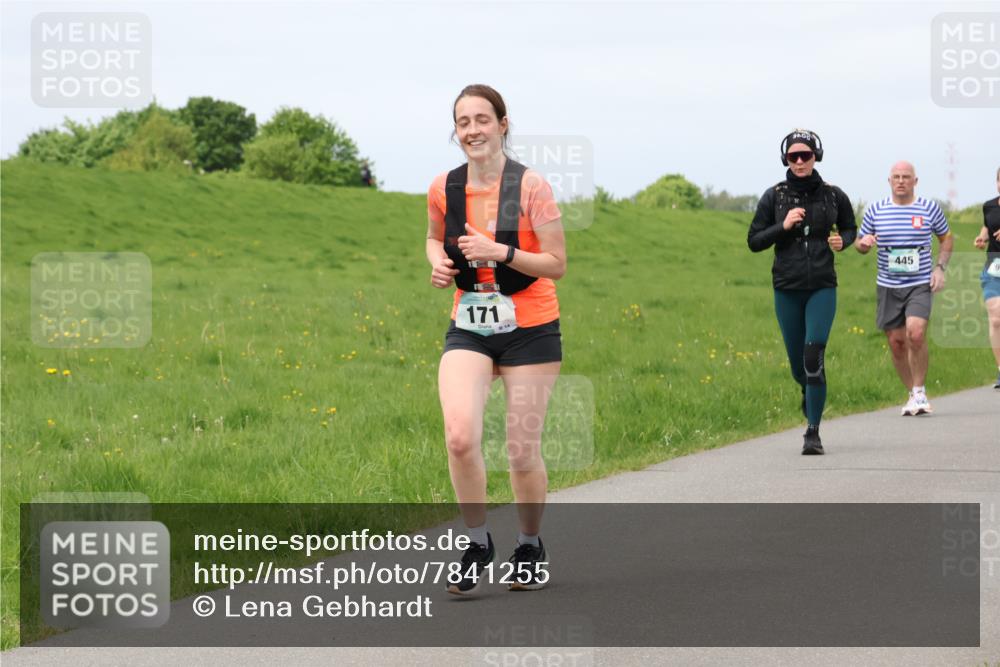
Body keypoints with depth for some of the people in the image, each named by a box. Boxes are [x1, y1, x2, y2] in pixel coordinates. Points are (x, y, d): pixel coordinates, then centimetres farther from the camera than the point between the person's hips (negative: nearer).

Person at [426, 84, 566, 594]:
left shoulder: (530, 186, -11)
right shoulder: (443, 188, 0)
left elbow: (557, 265, -10)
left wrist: (503, 252, -23)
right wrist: (438, 262, -1)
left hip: (530, 330, -2)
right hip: (469, 328, 2)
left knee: (523, 452, 2)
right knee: (459, 437, -18)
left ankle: (530, 548, 27)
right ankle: (478, 544, 1)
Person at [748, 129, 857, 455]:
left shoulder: (833, 195, 2)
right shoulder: (774, 196, 0)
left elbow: (850, 228, 19)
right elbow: (754, 241, 3)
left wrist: (842, 241, -3)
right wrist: (783, 226, -13)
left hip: (822, 287, -1)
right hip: (787, 289, 1)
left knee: (814, 353, -17)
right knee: (798, 362, 8)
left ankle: (813, 433, -14)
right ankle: (810, 394, 45)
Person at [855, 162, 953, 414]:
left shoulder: (929, 208, 3)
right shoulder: (875, 210, 5)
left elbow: (946, 238, 16)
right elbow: (860, 244, 14)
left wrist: (940, 267, 1)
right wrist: (863, 243, -10)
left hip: (920, 284, -2)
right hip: (888, 286, 2)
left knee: (916, 334, -21)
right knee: (896, 343, 2)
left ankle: (920, 390, -5)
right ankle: (912, 394, 19)